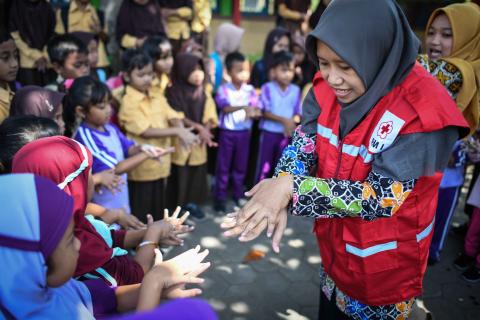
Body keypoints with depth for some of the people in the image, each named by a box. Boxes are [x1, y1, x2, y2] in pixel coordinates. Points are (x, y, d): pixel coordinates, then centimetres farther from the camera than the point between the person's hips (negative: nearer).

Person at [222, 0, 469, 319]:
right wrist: (278, 202, -34)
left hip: (385, 264, -5)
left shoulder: (422, 111, -28)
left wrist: (292, 188, -35)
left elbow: (380, 197, -30)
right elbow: (303, 144, -15)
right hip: (333, 248, 5)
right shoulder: (329, 86, -10)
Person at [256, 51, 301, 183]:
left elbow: (298, 114, 1)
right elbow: (265, 112, -13)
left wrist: (292, 122, -20)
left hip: (286, 134, 3)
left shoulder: (296, 90, -3)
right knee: (264, 166, 6)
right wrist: (283, 120, -22)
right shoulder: (267, 88, -11)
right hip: (269, 133, -3)